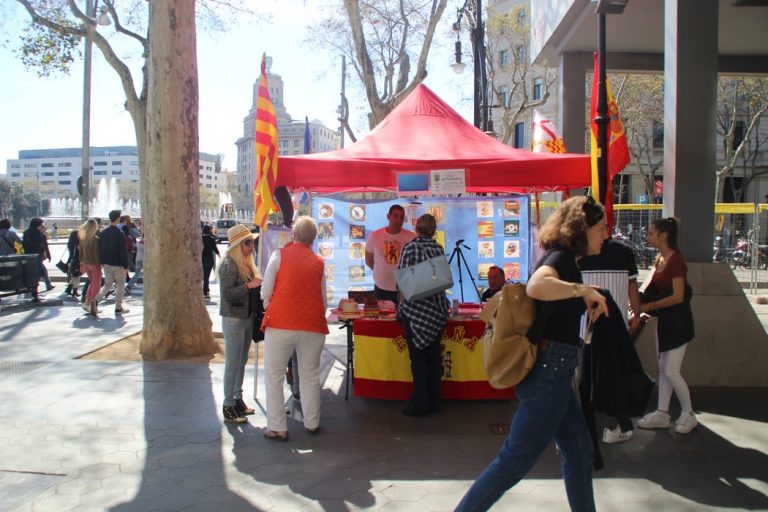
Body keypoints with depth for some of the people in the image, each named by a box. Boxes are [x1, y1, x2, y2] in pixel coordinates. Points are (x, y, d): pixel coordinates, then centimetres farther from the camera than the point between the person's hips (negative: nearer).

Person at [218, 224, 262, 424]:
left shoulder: (247, 263, 11)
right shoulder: (229, 265, -14)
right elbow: (227, 293, -21)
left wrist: (259, 284, 5)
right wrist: (249, 285, -25)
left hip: (247, 317, 8)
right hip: (233, 319, -8)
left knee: (242, 362, 14)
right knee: (232, 363, -2)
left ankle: (238, 399, 24)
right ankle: (228, 406, 6)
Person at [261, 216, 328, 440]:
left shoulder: (279, 255, 0)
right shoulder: (319, 262, 7)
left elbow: (266, 292, -1)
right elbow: (323, 299, 7)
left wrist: (269, 310, 18)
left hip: (280, 323, -2)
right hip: (313, 325, 3)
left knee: (274, 376, 7)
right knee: (310, 375, 15)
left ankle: (277, 428, 7)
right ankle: (312, 423, 24)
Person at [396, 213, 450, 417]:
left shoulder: (410, 247, -9)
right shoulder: (439, 249, 3)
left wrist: (403, 299, 4)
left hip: (415, 309, -4)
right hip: (437, 308, 4)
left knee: (417, 357, 2)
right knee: (433, 355, 12)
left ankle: (420, 404, 6)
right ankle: (433, 401, 20)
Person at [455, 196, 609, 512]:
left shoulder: (562, 258, 15)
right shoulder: (562, 257, -14)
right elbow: (536, 286, -37)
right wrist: (584, 290, -26)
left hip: (553, 371, 10)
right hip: (551, 370, -10)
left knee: (580, 453, 16)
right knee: (516, 460, -2)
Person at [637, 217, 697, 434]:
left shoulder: (676, 261, -18)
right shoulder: (659, 260, 8)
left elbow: (678, 297, -23)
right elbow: (654, 289, 12)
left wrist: (649, 306, -22)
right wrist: (640, 304, -5)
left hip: (678, 321, -9)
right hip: (663, 319, 9)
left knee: (671, 371, -4)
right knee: (663, 369, 12)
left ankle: (688, 414, 13)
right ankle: (662, 413, 20)